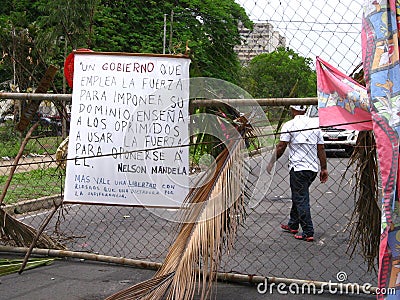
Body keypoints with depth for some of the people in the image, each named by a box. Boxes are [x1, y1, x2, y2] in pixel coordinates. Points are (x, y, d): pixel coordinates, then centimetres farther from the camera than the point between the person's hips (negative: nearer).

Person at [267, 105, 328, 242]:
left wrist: (271, 163, 2)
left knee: (301, 200, -3)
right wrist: (324, 169, 14)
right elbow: (321, 149, 9)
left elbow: (281, 147, -9)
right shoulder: (315, 125, 9)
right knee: (298, 196, 21)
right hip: (313, 168, 6)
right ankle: (293, 225, 33)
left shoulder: (289, 125, -7)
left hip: (298, 168, -6)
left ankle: (308, 233, -6)